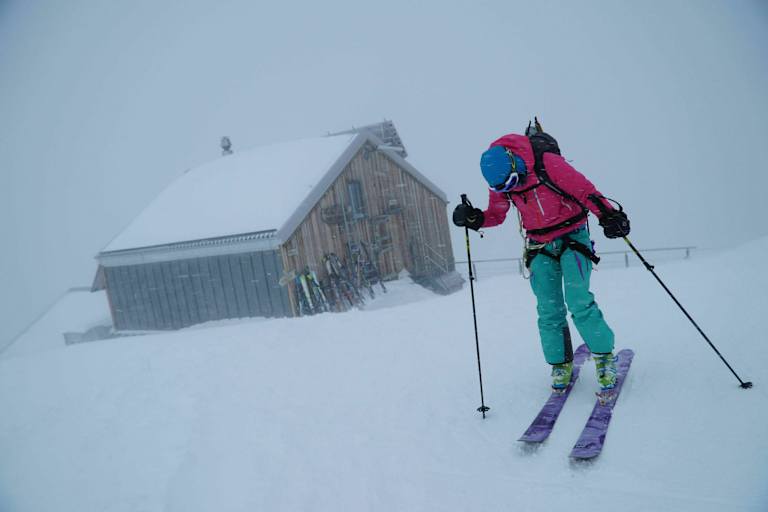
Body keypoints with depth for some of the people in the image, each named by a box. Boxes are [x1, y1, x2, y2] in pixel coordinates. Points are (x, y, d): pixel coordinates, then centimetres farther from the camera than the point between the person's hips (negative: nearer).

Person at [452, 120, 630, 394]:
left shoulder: (547, 163, -24)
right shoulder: (499, 182, -9)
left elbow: (585, 189, -18)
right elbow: (496, 214, 5)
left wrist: (608, 215, -25)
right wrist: (474, 219, -14)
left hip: (572, 236, -4)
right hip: (540, 246, 4)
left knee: (578, 302, -15)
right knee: (549, 310, 0)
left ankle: (604, 356, 2)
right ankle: (560, 365, 14)